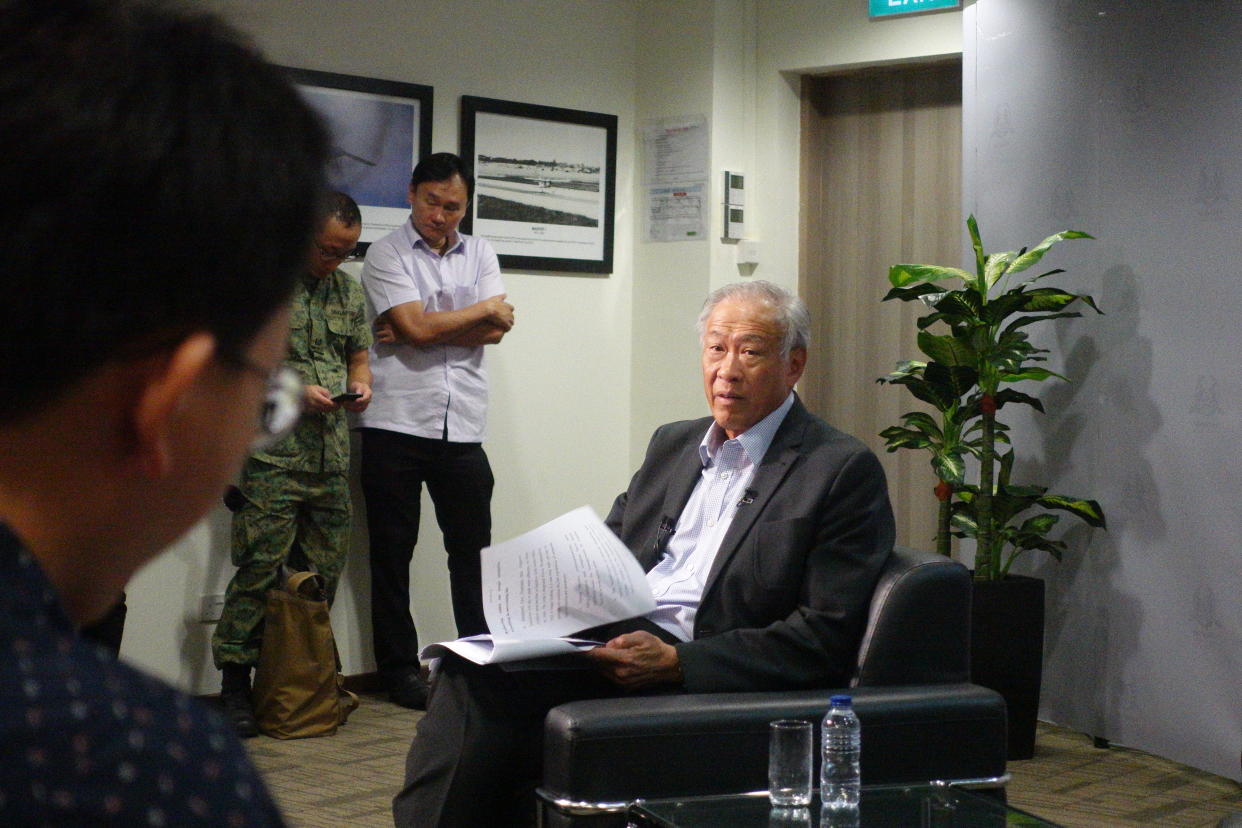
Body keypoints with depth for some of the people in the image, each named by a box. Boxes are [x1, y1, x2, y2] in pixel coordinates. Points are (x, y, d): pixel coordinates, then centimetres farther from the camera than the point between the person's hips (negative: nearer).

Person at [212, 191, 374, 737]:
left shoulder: (348, 288, 17)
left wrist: (360, 385, 4)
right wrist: (293, 392, -15)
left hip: (332, 457, 6)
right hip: (271, 458, -6)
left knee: (324, 571, 7)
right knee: (260, 568, -8)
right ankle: (235, 685, 1)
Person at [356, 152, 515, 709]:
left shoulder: (479, 255, 12)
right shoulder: (387, 254, -1)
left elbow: (495, 332, -1)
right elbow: (416, 327, -14)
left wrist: (426, 330, -10)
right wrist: (485, 309, -2)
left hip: (461, 426, 3)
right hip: (396, 424, -3)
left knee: (473, 548, 6)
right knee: (392, 552, 5)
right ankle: (400, 669, 15)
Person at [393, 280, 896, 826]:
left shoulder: (845, 470, 0)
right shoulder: (672, 443, 23)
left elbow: (825, 638, -8)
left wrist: (676, 662, -17)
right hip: (608, 639, 6)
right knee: (472, 671, -24)